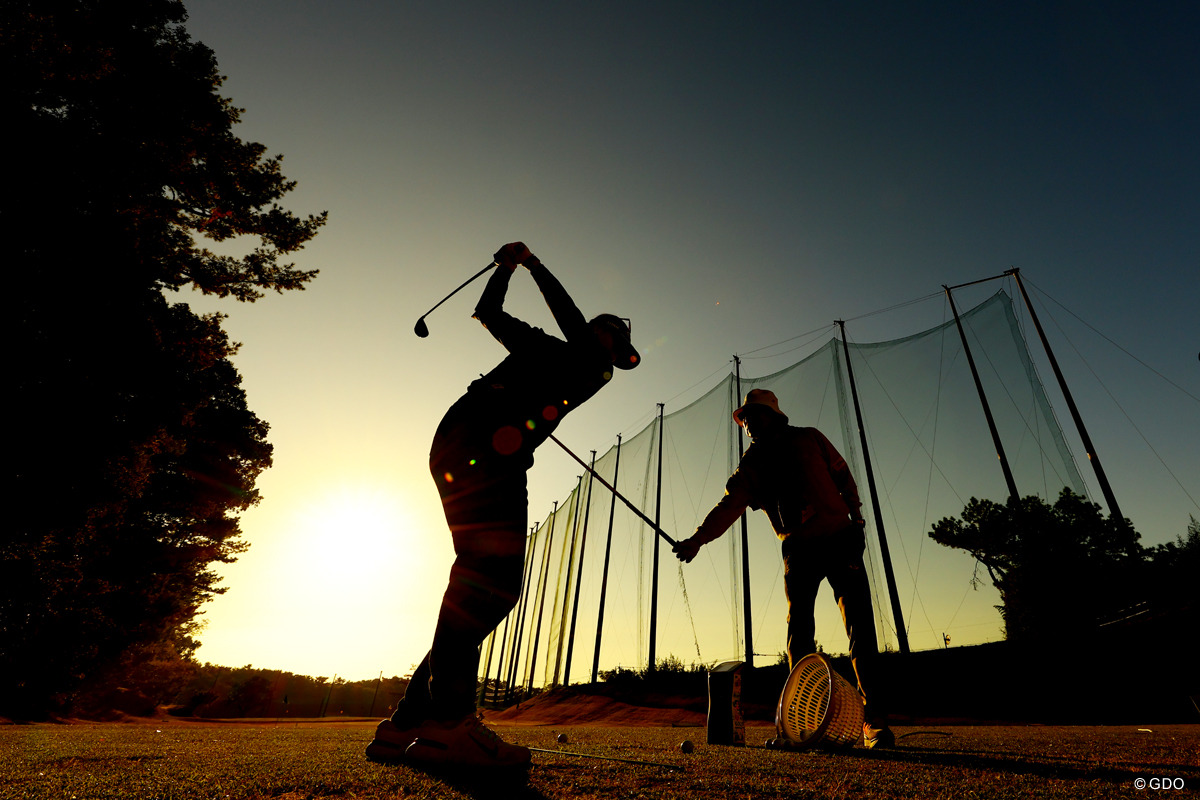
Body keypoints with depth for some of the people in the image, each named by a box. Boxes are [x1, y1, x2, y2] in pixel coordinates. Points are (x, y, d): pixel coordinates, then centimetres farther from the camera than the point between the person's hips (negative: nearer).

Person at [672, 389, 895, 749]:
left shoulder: (808, 439, 6)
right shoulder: (751, 465, 6)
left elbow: (842, 473, 12)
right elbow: (730, 505, -5)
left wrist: (854, 515, 1)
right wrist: (698, 537, -19)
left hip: (839, 539, -1)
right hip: (798, 549, 1)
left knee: (860, 627, -5)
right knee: (799, 630, -5)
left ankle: (874, 719, 2)